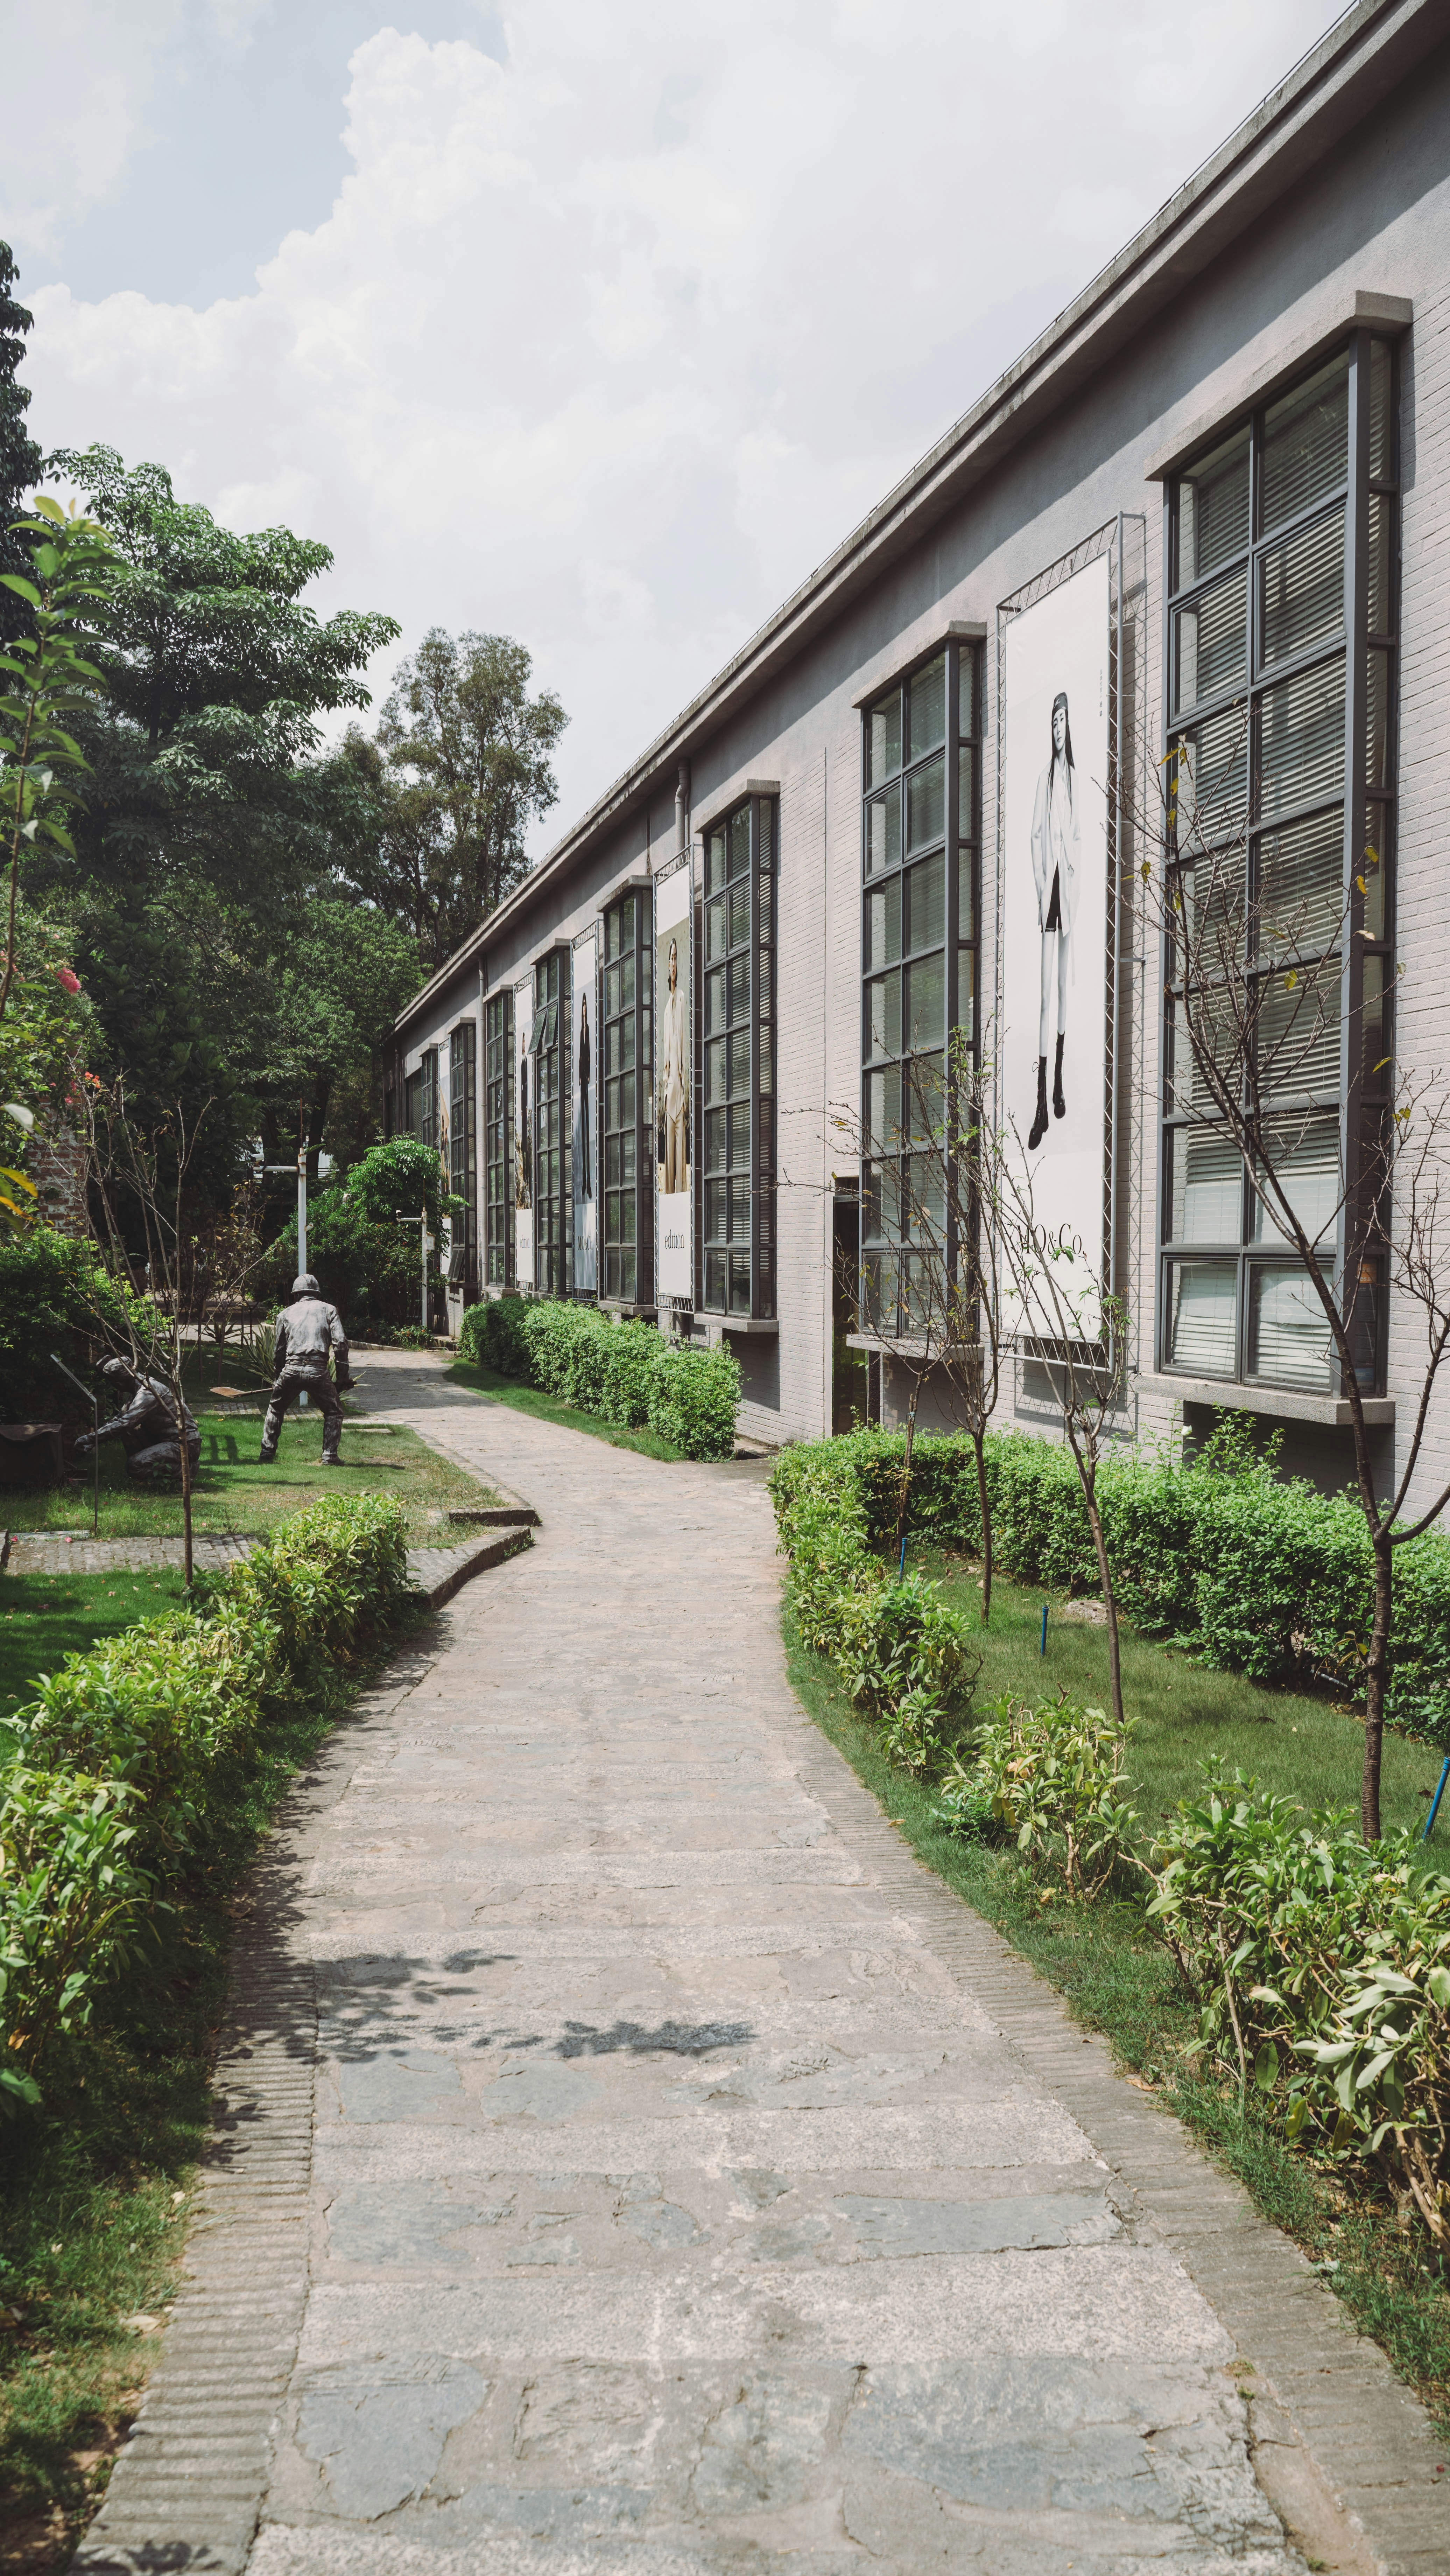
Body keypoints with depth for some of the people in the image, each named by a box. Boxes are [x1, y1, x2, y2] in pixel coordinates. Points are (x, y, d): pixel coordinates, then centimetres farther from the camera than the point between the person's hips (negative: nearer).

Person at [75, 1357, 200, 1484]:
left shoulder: (148, 1392, -22)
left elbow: (124, 1424, -30)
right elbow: (119, 1419, 15)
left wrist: (90, 1438, -24)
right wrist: (91, 1444, 6)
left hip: (186, 1445, -10)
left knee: (135, 1465, -24)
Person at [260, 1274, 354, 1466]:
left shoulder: (286, 1313, 18)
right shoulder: (328, 1310, 13)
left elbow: (278, 1350, 17)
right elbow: (340, 1343, 1)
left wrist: (278, 1376, 28)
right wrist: (344, 1376, 5)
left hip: (291, 1369, 2)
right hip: (318, 1370, -2)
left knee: (275, 1409, 24)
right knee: (333, 1413, 16)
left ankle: (267, 1453, 21)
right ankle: (329, 1456, 4)